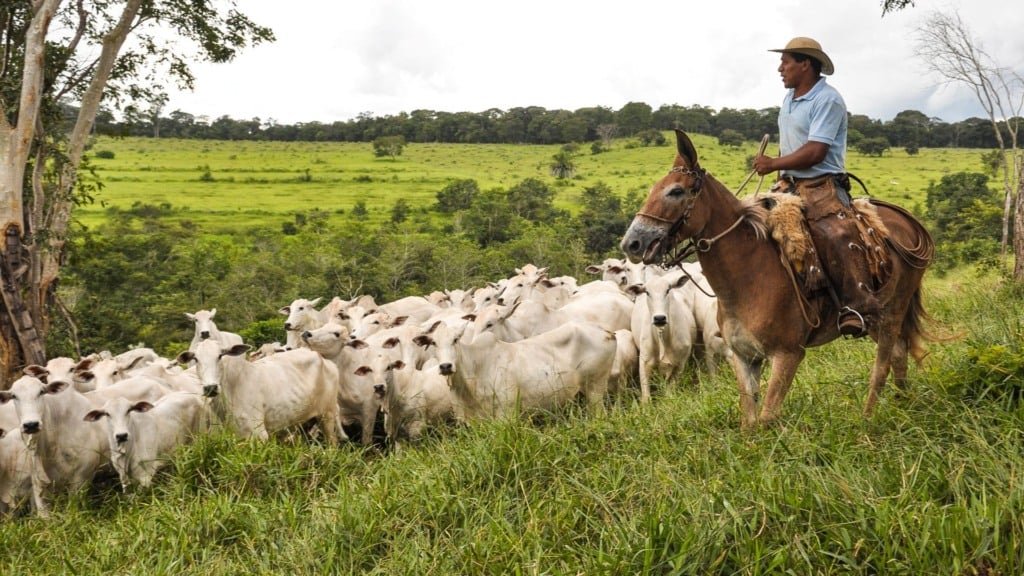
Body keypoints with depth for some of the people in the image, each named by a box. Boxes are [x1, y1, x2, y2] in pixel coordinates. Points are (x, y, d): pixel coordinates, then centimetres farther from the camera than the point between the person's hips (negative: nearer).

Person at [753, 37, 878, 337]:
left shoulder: (827, 99, -13)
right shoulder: (789, 98, 15)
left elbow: (815, 152, -21)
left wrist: (773, 164, -15)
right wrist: (780, 175, 7)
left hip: (822, 185, -9)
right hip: (789, 184, 9)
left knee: (834, 234, -31)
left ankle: (858, 306, -32)